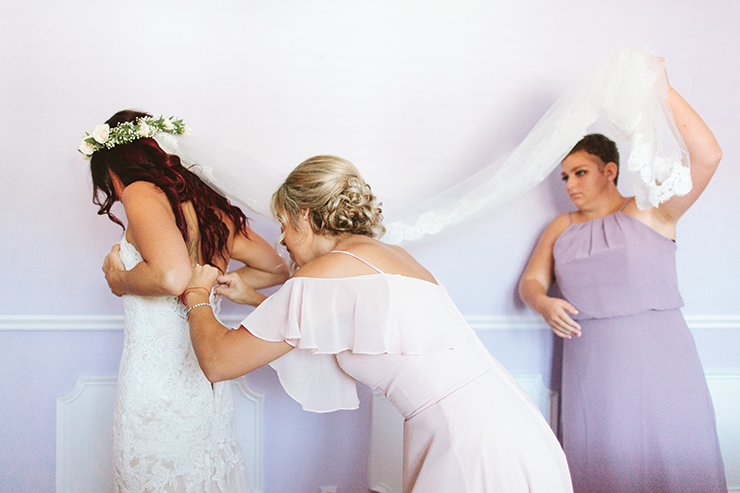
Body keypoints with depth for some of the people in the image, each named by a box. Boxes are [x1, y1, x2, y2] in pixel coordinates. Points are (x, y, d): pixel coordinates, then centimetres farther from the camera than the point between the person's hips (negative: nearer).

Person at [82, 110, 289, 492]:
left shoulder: (142, 193, -11)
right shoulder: (212, 207, 10)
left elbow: (171, 276, -29)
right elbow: (276, 269, 20)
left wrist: (120, 281, -9)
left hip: (155, 387, -7)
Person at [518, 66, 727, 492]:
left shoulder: (649, 212, -1)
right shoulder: (562, 229, 13)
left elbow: (708, 155, -13)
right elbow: (532, 280, 12)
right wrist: (543, 303, -11)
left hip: (658, 359, -3)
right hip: (591, 366, 3)